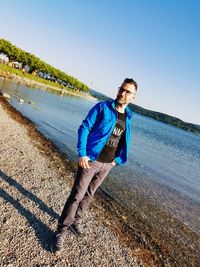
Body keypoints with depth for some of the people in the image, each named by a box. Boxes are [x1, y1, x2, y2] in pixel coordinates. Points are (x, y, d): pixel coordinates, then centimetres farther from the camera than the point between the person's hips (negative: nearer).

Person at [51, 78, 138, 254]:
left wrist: (118, 159, 12)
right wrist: (82, 154, -20)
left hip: (107, 164, 5)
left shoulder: (128, 117, 7)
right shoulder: (102, 107, -10)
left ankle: (76, 222, 38)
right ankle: (62, 231, 16)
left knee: (89, 194, 19)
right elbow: (84, 128, -13)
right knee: (77, 195, 0)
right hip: (91, 160, -5)